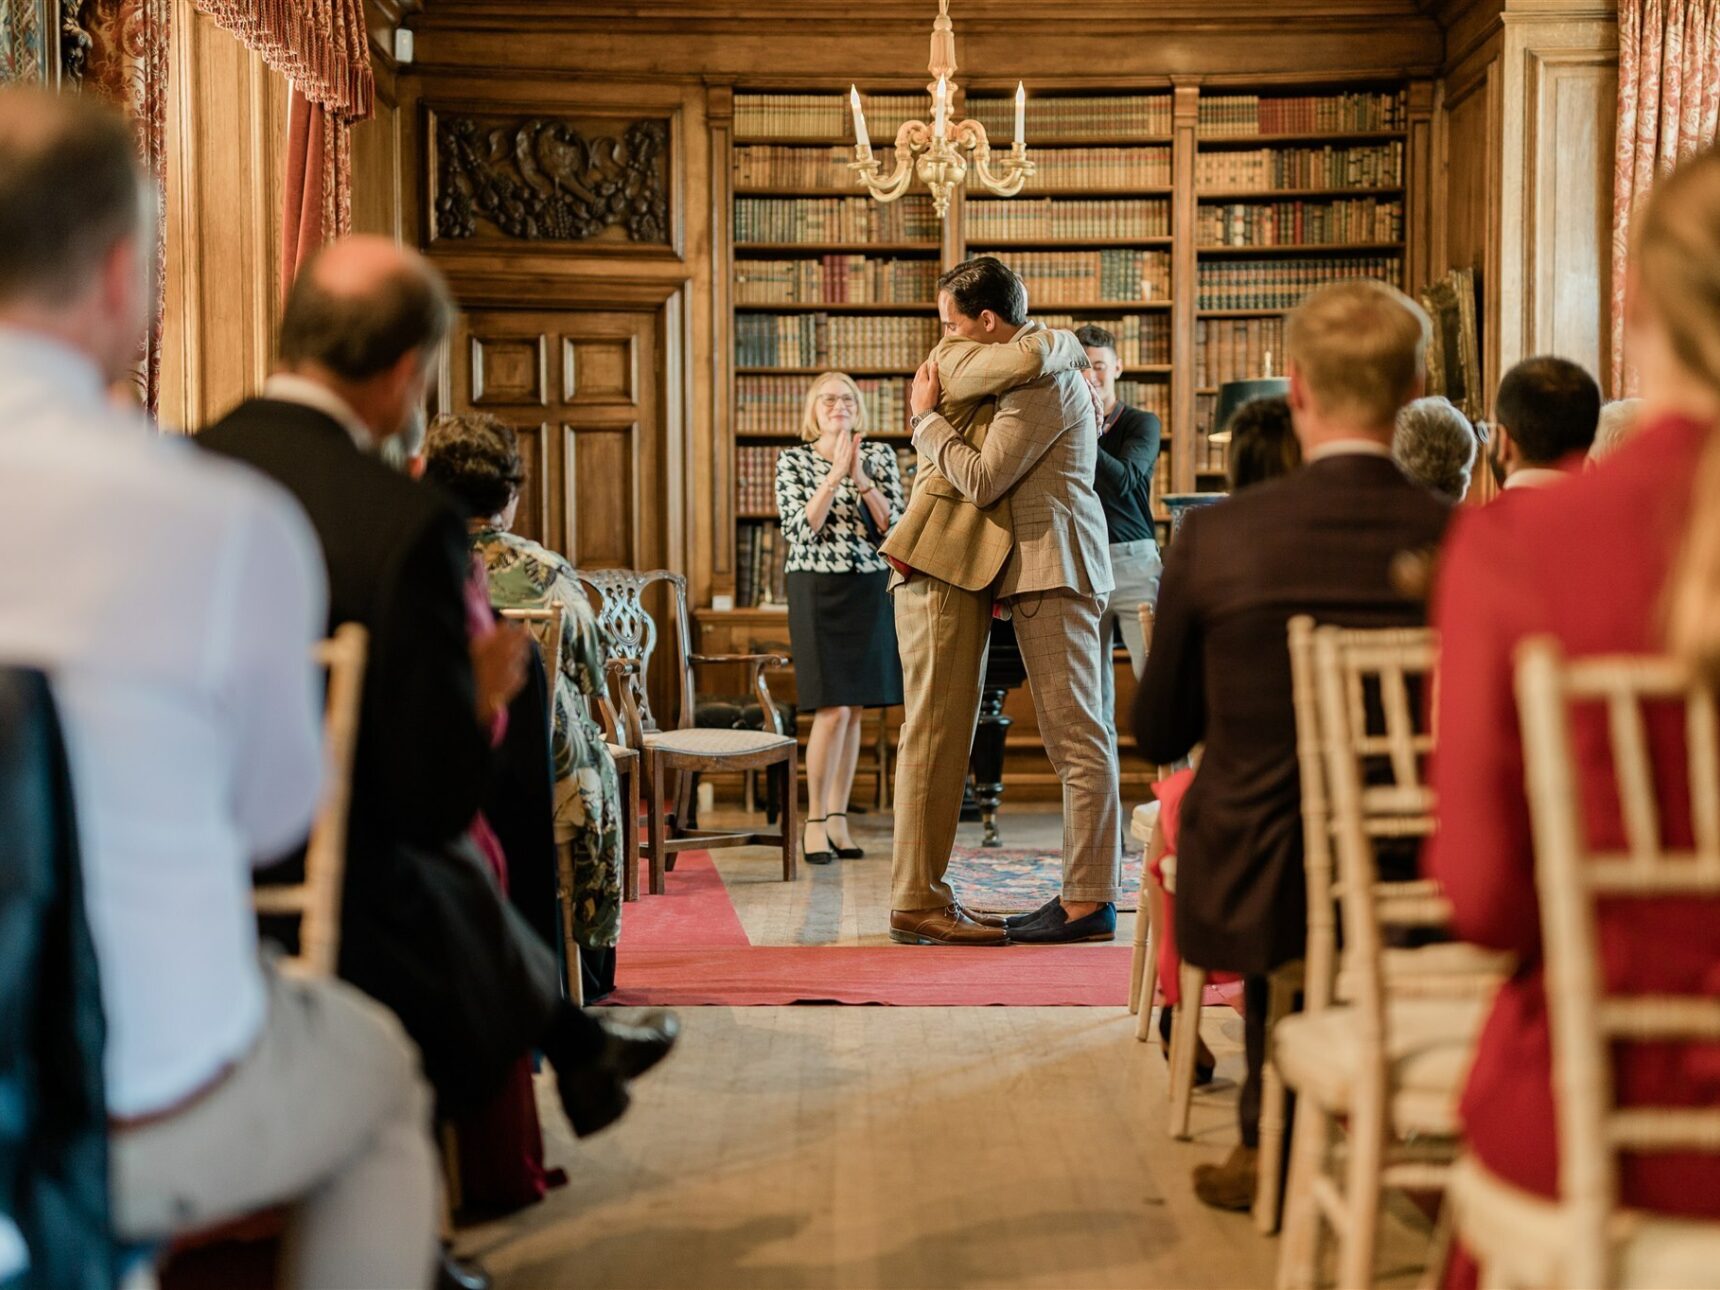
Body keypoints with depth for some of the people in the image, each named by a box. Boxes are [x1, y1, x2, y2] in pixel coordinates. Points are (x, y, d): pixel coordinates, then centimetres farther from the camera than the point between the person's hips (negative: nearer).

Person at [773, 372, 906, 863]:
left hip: (870, 589, 3)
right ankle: (814, 822, -1)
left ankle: (838, 819, 14)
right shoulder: (793, 460, 0)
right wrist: (834, 476, -17)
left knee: (855, 709, 6)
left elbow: (894, 526, -3)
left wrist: (860, 479, -14)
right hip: (818, 589, -3)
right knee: (833, 709, -11)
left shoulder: (880, 456, 6)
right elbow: (799, 528, -11)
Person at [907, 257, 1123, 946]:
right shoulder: (1044, 366, 19)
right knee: (1071, 736, 10)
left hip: (1055, 570, -11)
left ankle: (1089, 901, -9)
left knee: (1077, 734, -10)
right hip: (1047, 572, 11)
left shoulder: (1041, 381, -15)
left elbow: (982, 480, -19)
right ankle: (1084, 891, 14)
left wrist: (927, 416, -7)